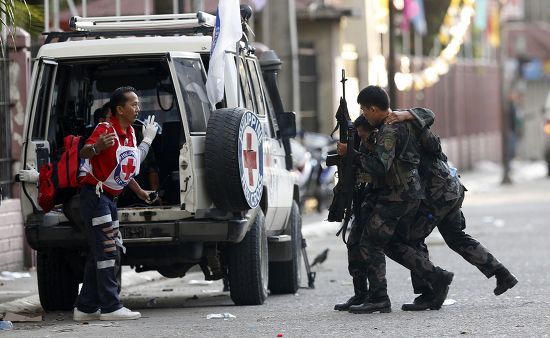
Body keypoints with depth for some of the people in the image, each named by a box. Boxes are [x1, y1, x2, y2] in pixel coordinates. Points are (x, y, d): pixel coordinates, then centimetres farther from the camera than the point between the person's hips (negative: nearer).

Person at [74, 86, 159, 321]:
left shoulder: (130, 133, 11)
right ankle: (111, 307, -11)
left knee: (100, 253, 11)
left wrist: (138, 191, 33)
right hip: (95, 194, -10)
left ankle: (86, 308, 17)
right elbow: (84, 153, -32)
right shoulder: (106, 129, -16)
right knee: (107, 251, -12)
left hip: (109, 197, 10)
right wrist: (97, 146, -54)